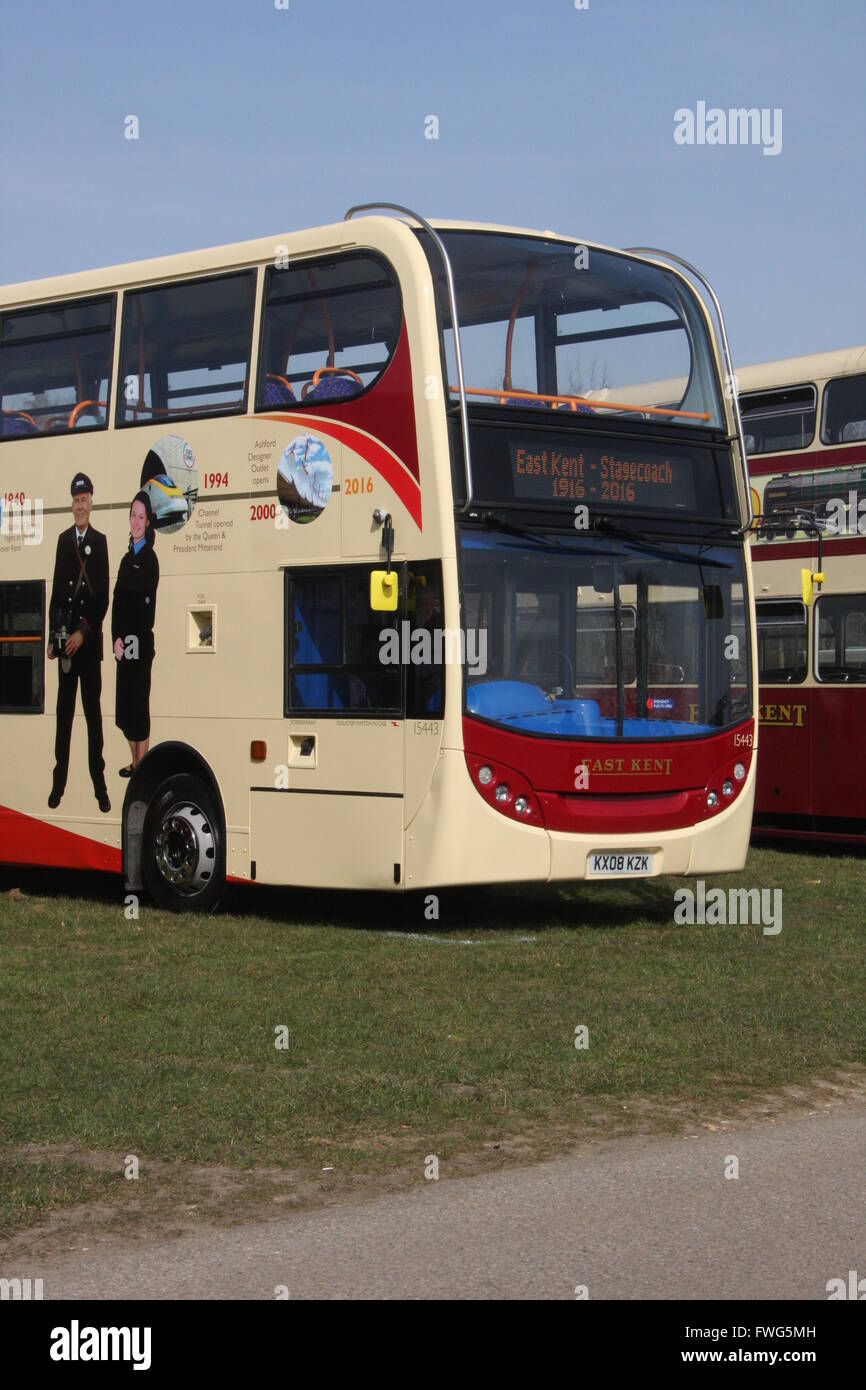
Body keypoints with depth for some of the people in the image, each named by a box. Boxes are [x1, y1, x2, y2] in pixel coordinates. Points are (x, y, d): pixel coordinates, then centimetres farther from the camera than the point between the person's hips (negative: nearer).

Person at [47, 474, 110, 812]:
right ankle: (58, 782, 11)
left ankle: (99, 784, 6)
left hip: (90, 639, -3)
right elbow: (56, 592, 9)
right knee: (64, 710, 6)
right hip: (65, 637, 3)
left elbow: (103, 597, -6)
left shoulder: (101, 541, -2)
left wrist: (83, 632, -13)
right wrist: (52, 637, 2)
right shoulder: (63, 540, 9)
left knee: (93, 711, 1)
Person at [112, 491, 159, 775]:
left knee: (138, 701, -4)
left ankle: (141, 766, 2)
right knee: (125, 703, 11)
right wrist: (116, 637, -3)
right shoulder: (127, 558, 15)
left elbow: (146, 606, -11)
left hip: (140, 643, -8)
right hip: (123, 643, 8)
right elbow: (117, 603, 9)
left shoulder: (150, 559, -7)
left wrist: (127, 637, -11)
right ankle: (134, 762, 21)